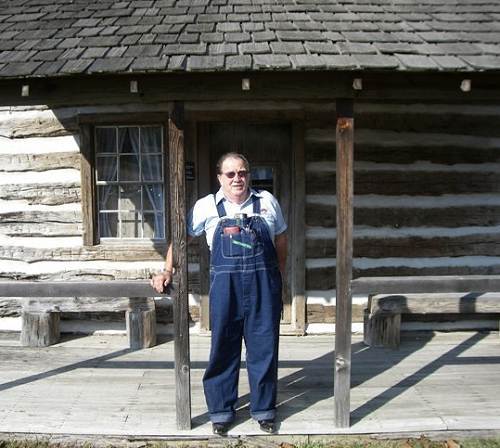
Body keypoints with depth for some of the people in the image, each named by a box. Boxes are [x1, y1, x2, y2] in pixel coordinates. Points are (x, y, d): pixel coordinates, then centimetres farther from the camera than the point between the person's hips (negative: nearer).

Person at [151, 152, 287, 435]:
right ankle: (221, 411, 26)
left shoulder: (267, 201, 7)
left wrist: (279, 278, 12)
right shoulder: (206, 206, 4)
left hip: (264, 286, 1)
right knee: (223, 349, 8)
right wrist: (168, 271, 4)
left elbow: (281, 240, 15)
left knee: (264, 348, 9)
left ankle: (264, 409, 27)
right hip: (225, 286, -1)